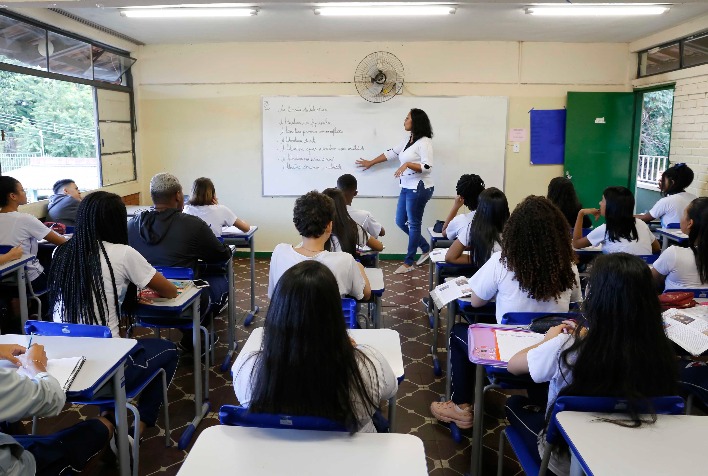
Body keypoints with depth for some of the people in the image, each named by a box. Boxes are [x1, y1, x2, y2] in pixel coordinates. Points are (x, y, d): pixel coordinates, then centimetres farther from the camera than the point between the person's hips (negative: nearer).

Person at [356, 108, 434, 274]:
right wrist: (371, 163, 25)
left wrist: (407, 164, -26)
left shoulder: (424, 142, -14)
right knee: (400, 221, 12)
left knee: (413, 223, 1)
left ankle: (409, 262, 12)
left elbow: (427, 167, -21)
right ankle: (425, 248, 28)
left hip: (419, 188, -9)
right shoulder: (408, 139, 12)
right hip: (407, 187, 9)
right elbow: (391, 153, 20)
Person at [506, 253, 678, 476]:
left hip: (567, 457, -4)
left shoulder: (567, 347, -33)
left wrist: (550, 339, 2)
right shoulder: (660, 349, -23)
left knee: (515, 403, 26)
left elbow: (513, 365, -14)